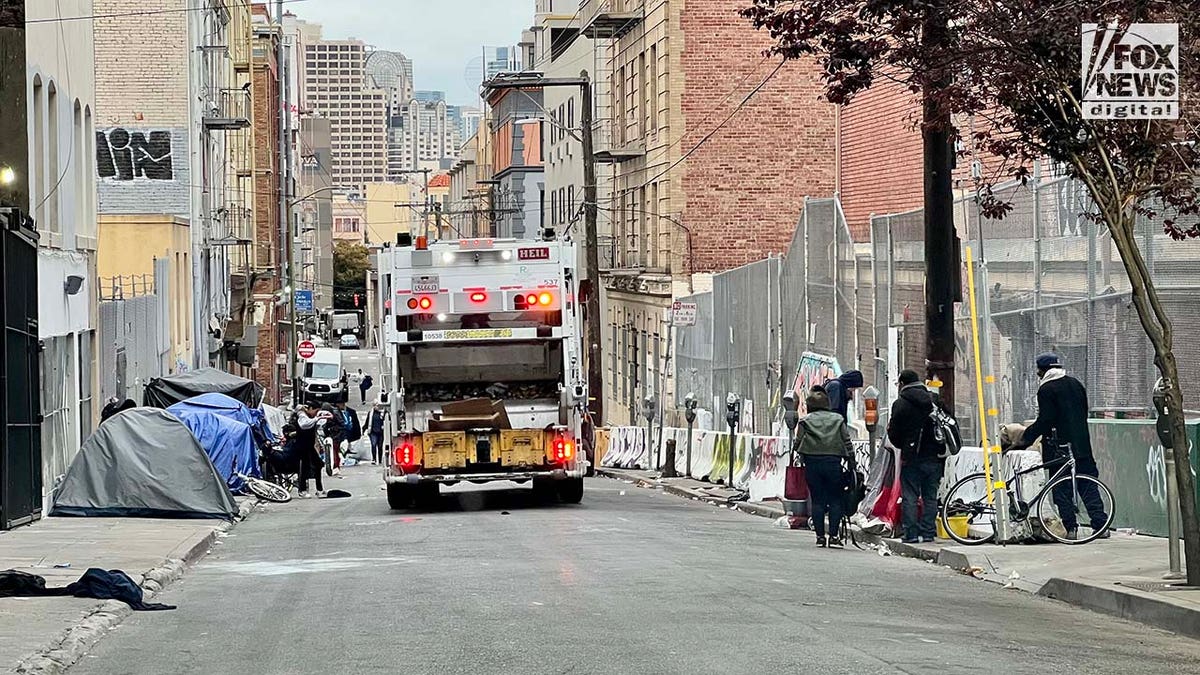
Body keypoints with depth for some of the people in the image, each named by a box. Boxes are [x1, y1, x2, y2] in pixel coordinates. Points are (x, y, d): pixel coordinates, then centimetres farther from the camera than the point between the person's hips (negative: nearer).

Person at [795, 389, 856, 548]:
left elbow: (798, 445, -1)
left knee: (817, 501, 5)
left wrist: (804, 459, 13)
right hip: (834, 462, 0)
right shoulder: (838, 419, 8)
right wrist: (852, 463, 9)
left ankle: (820, 536, 4)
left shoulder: (805, 421, 5)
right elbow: (847, 443, 6)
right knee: (835, 500, 5)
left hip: (812, 463, 0)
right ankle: (834, 536, -1)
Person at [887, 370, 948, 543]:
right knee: (930, 497, 9)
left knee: (909, 497, 1)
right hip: (934, 457, 4)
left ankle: (911, 534, -3)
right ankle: (928, 532, 7)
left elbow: (894, 434, -4)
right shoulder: (935, 401, 5)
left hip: (911, 457, -4)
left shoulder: (900, 404, -7)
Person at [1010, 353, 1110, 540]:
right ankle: (1101, 526, 3)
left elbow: (1044, 421, -15)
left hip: (1058, 447, -6)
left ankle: (1071, 528, -5)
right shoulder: (1076, 384, 13)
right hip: (1081, 445, 6)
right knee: (1088, 486, 8)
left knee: (1062, 489, 0)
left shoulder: (1047, 389, -8)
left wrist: (1025, 439, -11)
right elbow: (1084, 413, 17)